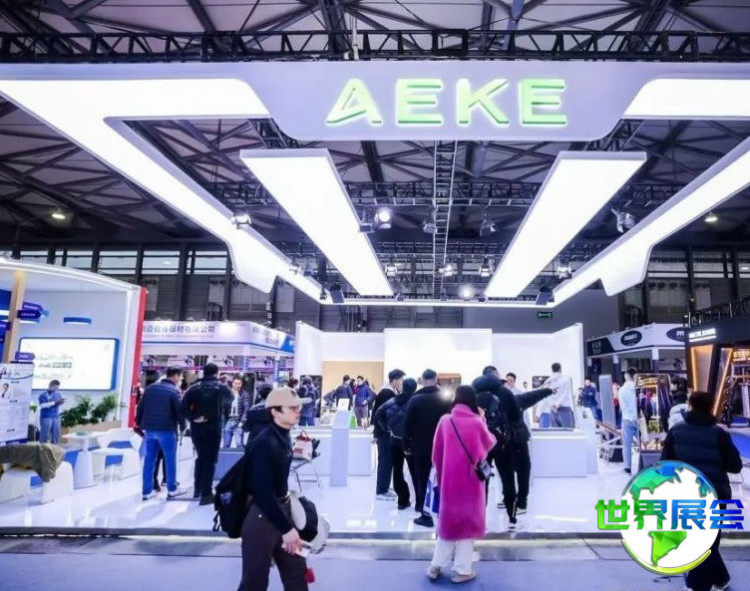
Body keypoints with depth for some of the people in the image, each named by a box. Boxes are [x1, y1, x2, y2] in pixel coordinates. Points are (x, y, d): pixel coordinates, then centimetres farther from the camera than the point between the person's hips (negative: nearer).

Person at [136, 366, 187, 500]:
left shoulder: (150, 388, 10)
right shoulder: (174, 391, -9)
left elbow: (140, 407, 11)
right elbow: (179, 411, -11)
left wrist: (139, 424, 20)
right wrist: (182, 427, 2)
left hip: (149, 428, 6)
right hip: (166, 430, -6)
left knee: (149, 460, 10)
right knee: (170, 459, 6)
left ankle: (147, 491, 13)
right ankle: (172, 489, 13)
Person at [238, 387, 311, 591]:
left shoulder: (283, 437, 4)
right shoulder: (265, 443, -24)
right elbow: (263, 492, -26)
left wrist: (287, 523, 17)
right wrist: (286, 528, -22)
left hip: (280, 511, 9)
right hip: (261, 517, -9)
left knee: (296, 571, 17)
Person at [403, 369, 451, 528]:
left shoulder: (415, 400, -7)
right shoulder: (445, 399, -3)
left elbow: (407, 424, -6)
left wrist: (407, 445, 3)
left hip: (421, 447, -2)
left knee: (423, 481, 6)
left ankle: (426, 515, 7)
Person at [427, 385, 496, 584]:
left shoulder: (445, 420, -4)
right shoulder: (477, 422, -9)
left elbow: (436, 454, 2)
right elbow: (490, 443, 10)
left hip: (449, 479, 2)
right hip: (470, 480, -2)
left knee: (448, 520, 17)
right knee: (467, 520, 11)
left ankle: (437, 565, 20)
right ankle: (462, 570, 16)